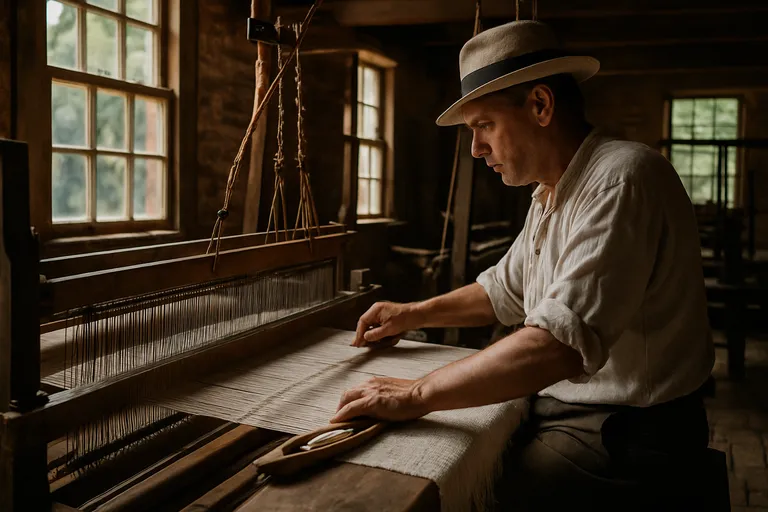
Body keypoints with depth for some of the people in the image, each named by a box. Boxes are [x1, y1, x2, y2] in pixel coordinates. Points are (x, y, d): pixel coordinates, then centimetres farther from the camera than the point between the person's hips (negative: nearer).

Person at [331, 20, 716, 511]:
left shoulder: (623, 178, -24)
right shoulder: (551, 195, 10)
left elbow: (561, 345, -34)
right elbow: (506, 290, 25)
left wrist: (418, 395, -28)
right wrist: (415, 314, 15)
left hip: (626, 433, -9)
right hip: (559, 404, 9)